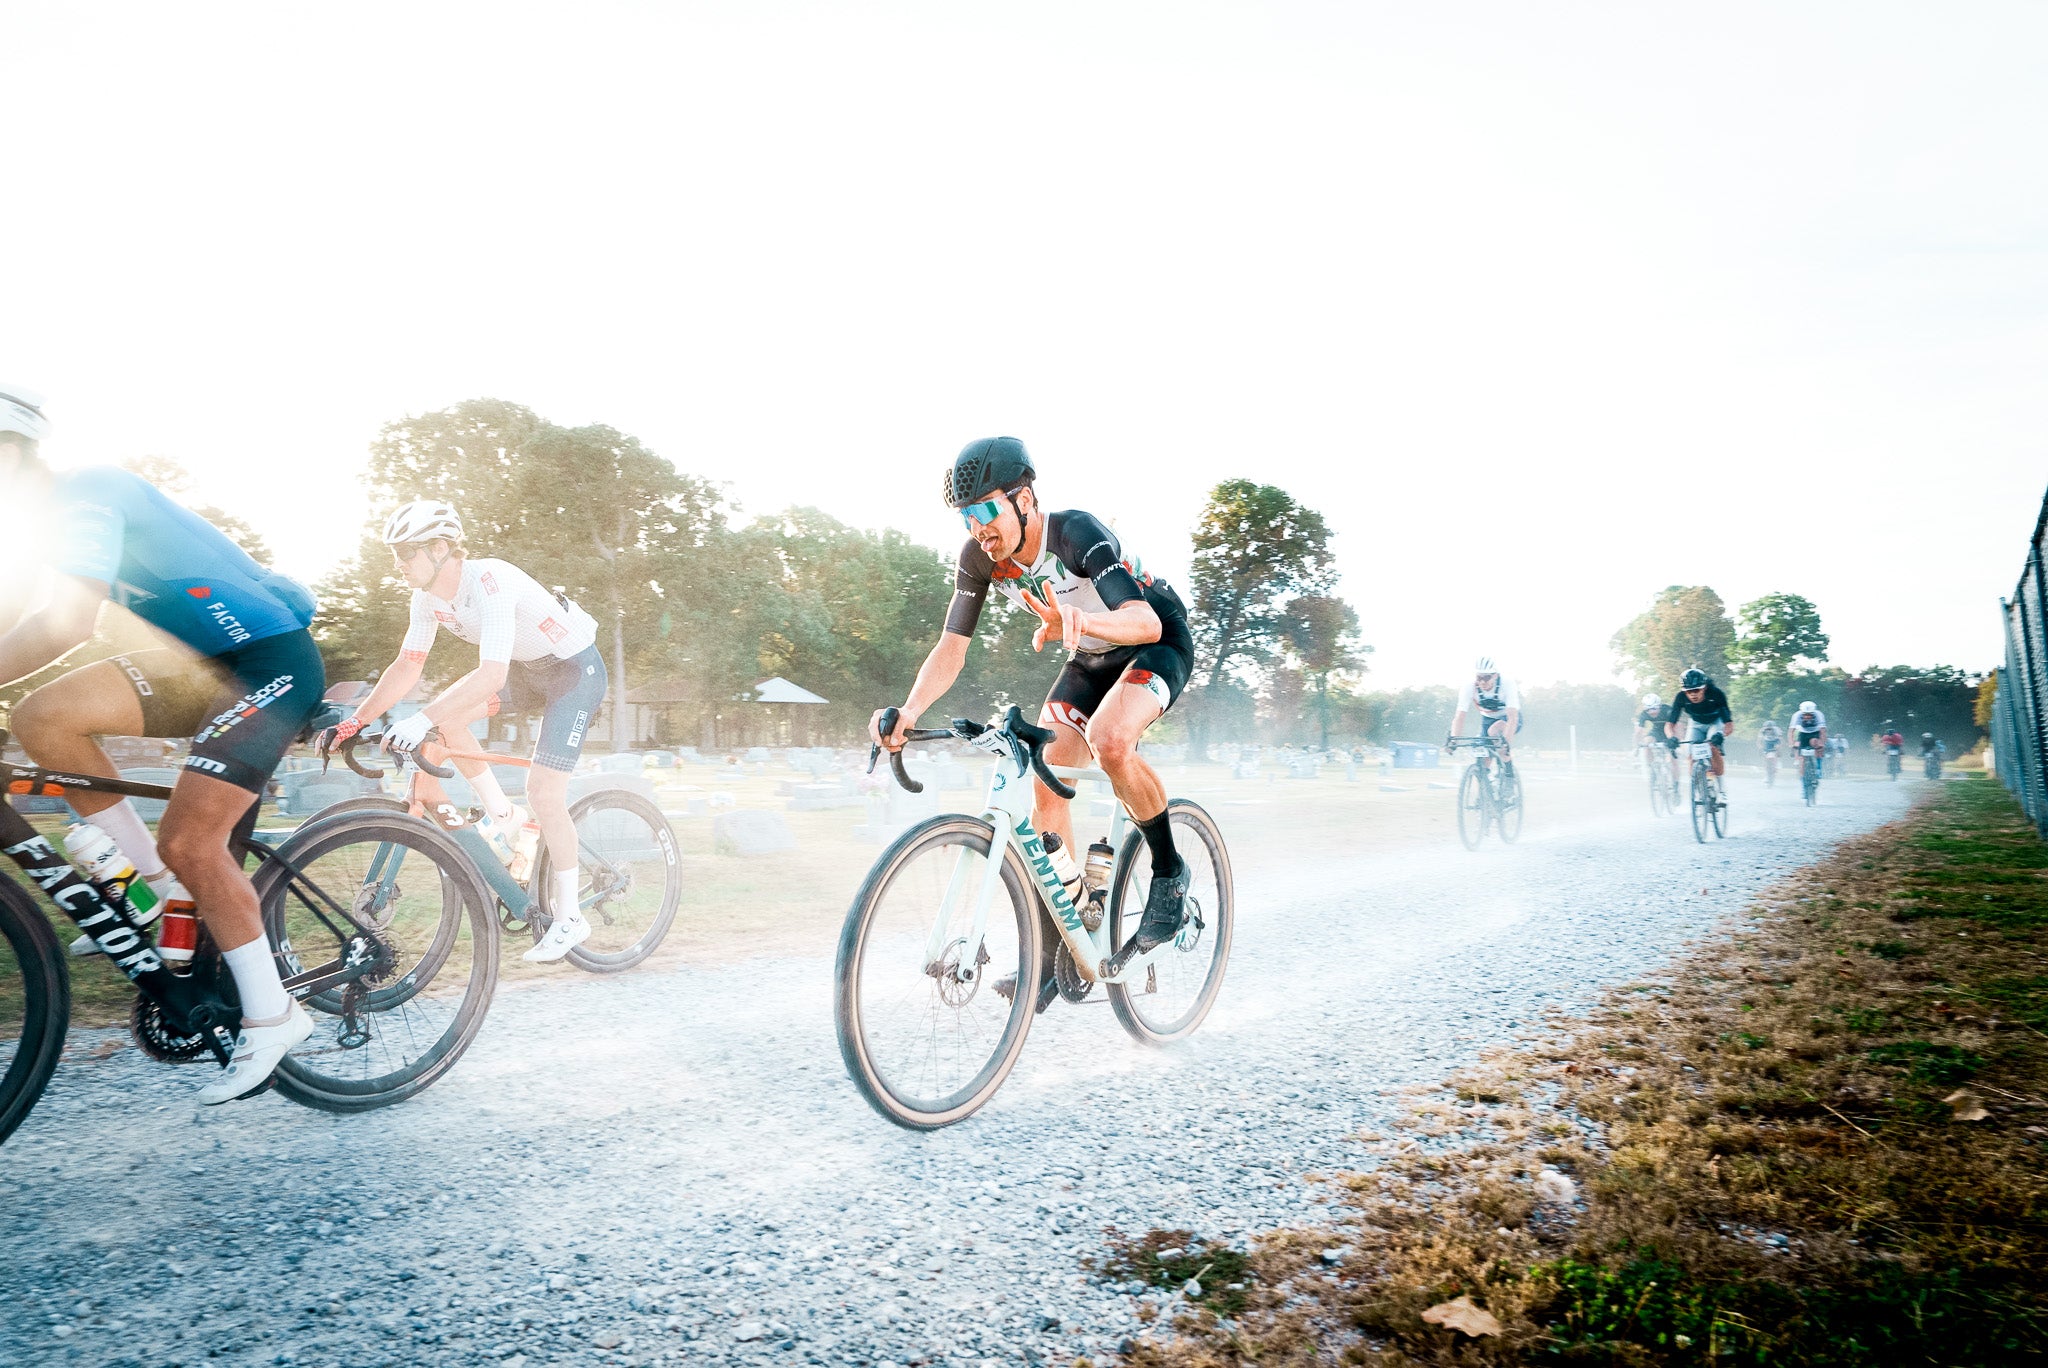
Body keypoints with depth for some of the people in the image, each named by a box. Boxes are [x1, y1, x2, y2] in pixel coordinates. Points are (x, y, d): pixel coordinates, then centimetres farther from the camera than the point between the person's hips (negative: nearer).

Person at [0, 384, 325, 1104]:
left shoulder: (86, 493, -16)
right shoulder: (63, 510, 13)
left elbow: (65, 626, -31)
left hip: (272, 663, -9)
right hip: (214, 662, 9)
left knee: (187, 839, -15)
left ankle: (271, 1016, -1)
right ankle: (160, 887, 6)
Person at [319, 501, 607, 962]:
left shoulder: (491, 582, -31)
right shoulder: (428, 599, -7)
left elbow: (491, 675, -41)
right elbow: (406, 667, -1)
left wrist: (421, 720, -47)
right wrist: (353, 722, -7)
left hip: (576, 669, -8)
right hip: (528, 669, 8)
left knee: (543, 792, -14)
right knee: (447, 713, -11)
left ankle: (569, 919, -1)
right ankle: (502, 816, 7)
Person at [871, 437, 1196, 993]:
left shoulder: (1076, 533, -33)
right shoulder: (979, 558, -15)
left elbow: (1147, 621, -42)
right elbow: (952, 647, -15)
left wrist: (1078, 620, -62)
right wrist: (908, 712, -33)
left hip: (1159, 641, -6)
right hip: (1092, 659, 7)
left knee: (1109, 740, -35)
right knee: (1046, 784, -7)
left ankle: (1170, 870, -10)